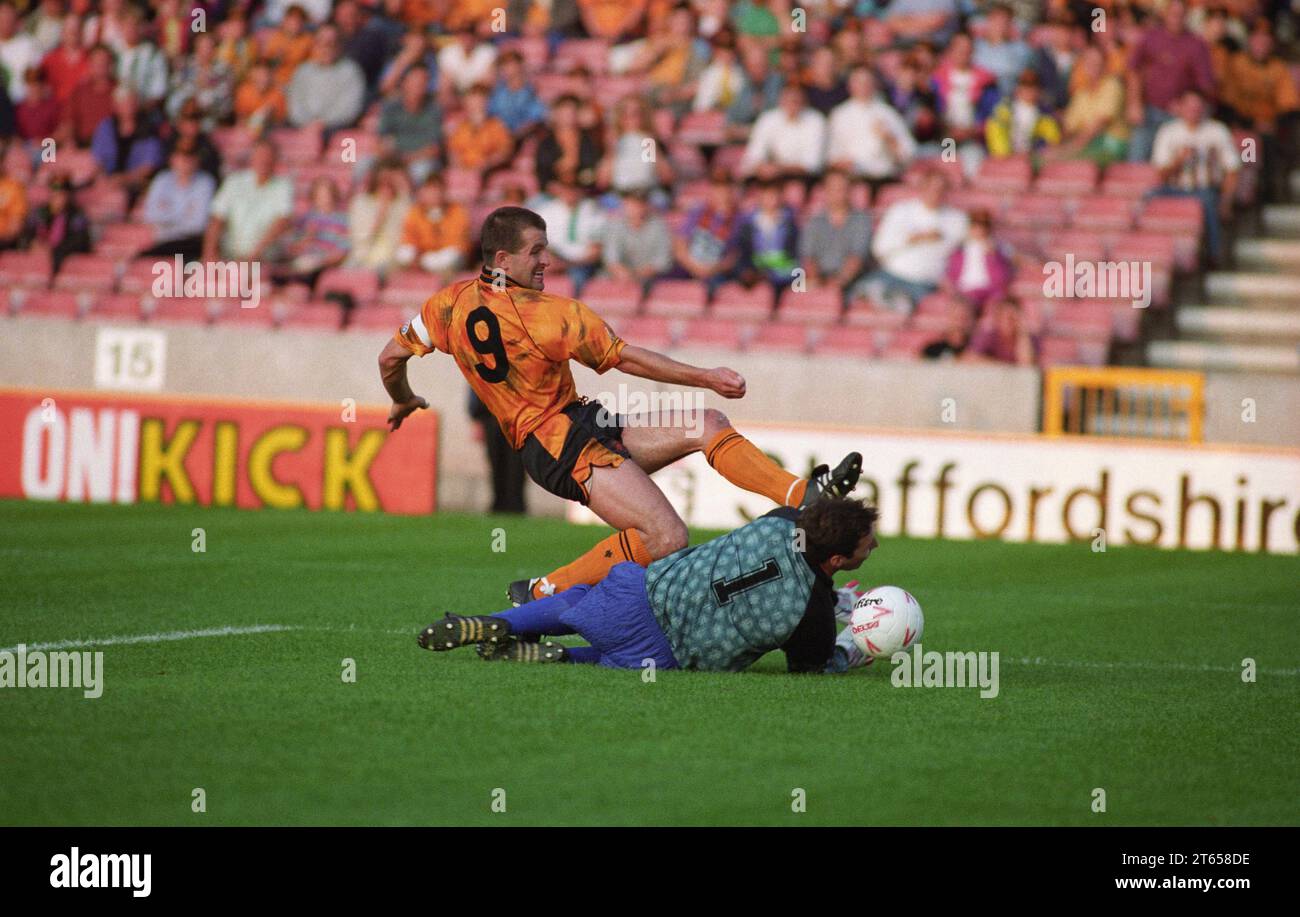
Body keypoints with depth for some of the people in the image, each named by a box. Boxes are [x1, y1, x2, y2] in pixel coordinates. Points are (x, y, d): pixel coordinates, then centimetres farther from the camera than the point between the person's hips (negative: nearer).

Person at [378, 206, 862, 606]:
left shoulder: (451, 303, 3)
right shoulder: (549, 314, -18)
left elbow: (391, 357, 12)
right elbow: (627, 359, -12)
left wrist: (404, 401, 34)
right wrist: (706, 378, -3)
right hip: (565, 446, -10)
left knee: (709, 424, 6)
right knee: (665, 538, -22)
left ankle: (803, 495, 0)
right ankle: (542, 593, -7)